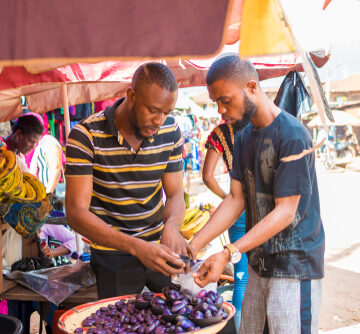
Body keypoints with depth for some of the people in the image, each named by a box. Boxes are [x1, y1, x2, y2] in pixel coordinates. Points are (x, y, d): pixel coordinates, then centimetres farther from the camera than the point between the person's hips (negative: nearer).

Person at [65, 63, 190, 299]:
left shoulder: (170, 131, -6)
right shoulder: (86, 136, -19)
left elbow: (175, 194, 0)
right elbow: (76, 213, -23)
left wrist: (171, 225, -25)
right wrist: (138, 247, -35)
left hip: (159, 246, 4)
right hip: (113, 255, -3)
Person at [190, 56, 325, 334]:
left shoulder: (292, 136, -19)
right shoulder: (244, 138, 7)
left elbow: (285, 212, -21)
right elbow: (236, 200, 4)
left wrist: (229, 254, -27)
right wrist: (194, 246, -7)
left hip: (295, 266, -7)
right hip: (259, 263, 7)